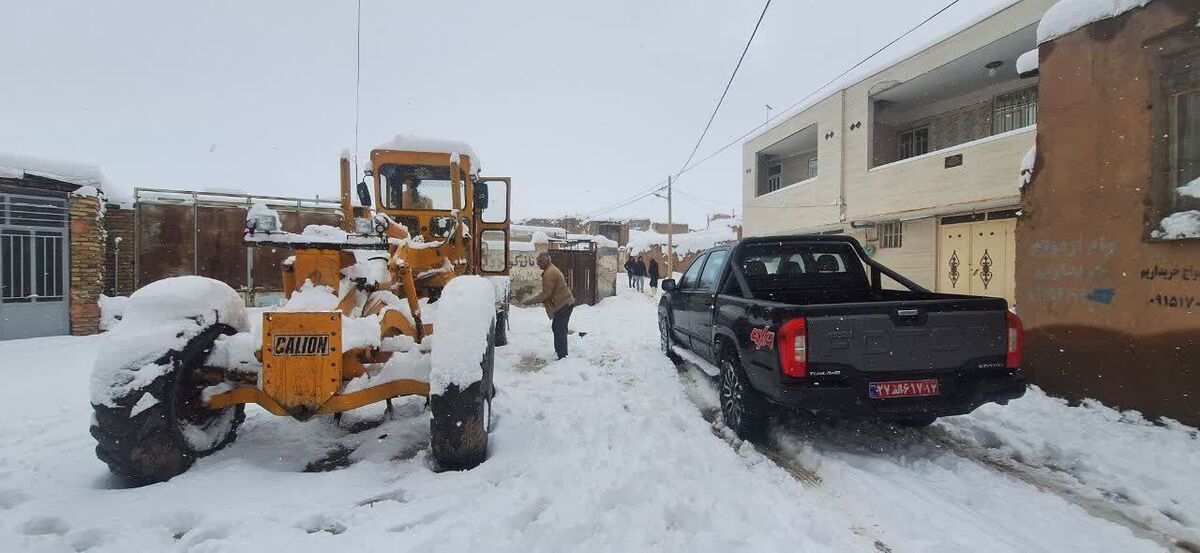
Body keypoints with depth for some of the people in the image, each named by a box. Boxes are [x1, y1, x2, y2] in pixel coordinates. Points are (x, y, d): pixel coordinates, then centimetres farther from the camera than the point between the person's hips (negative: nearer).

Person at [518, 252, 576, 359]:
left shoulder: (549, 273, -18)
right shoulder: (552, 270, 16)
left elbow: (546, 293, -22)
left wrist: (529, 302, -19)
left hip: (563, 305, -11)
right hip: (565, 304, 11)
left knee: (559, 330, -7)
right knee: (557, 328, 20)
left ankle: (562, 356, -4)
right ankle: (559, 350, 33)